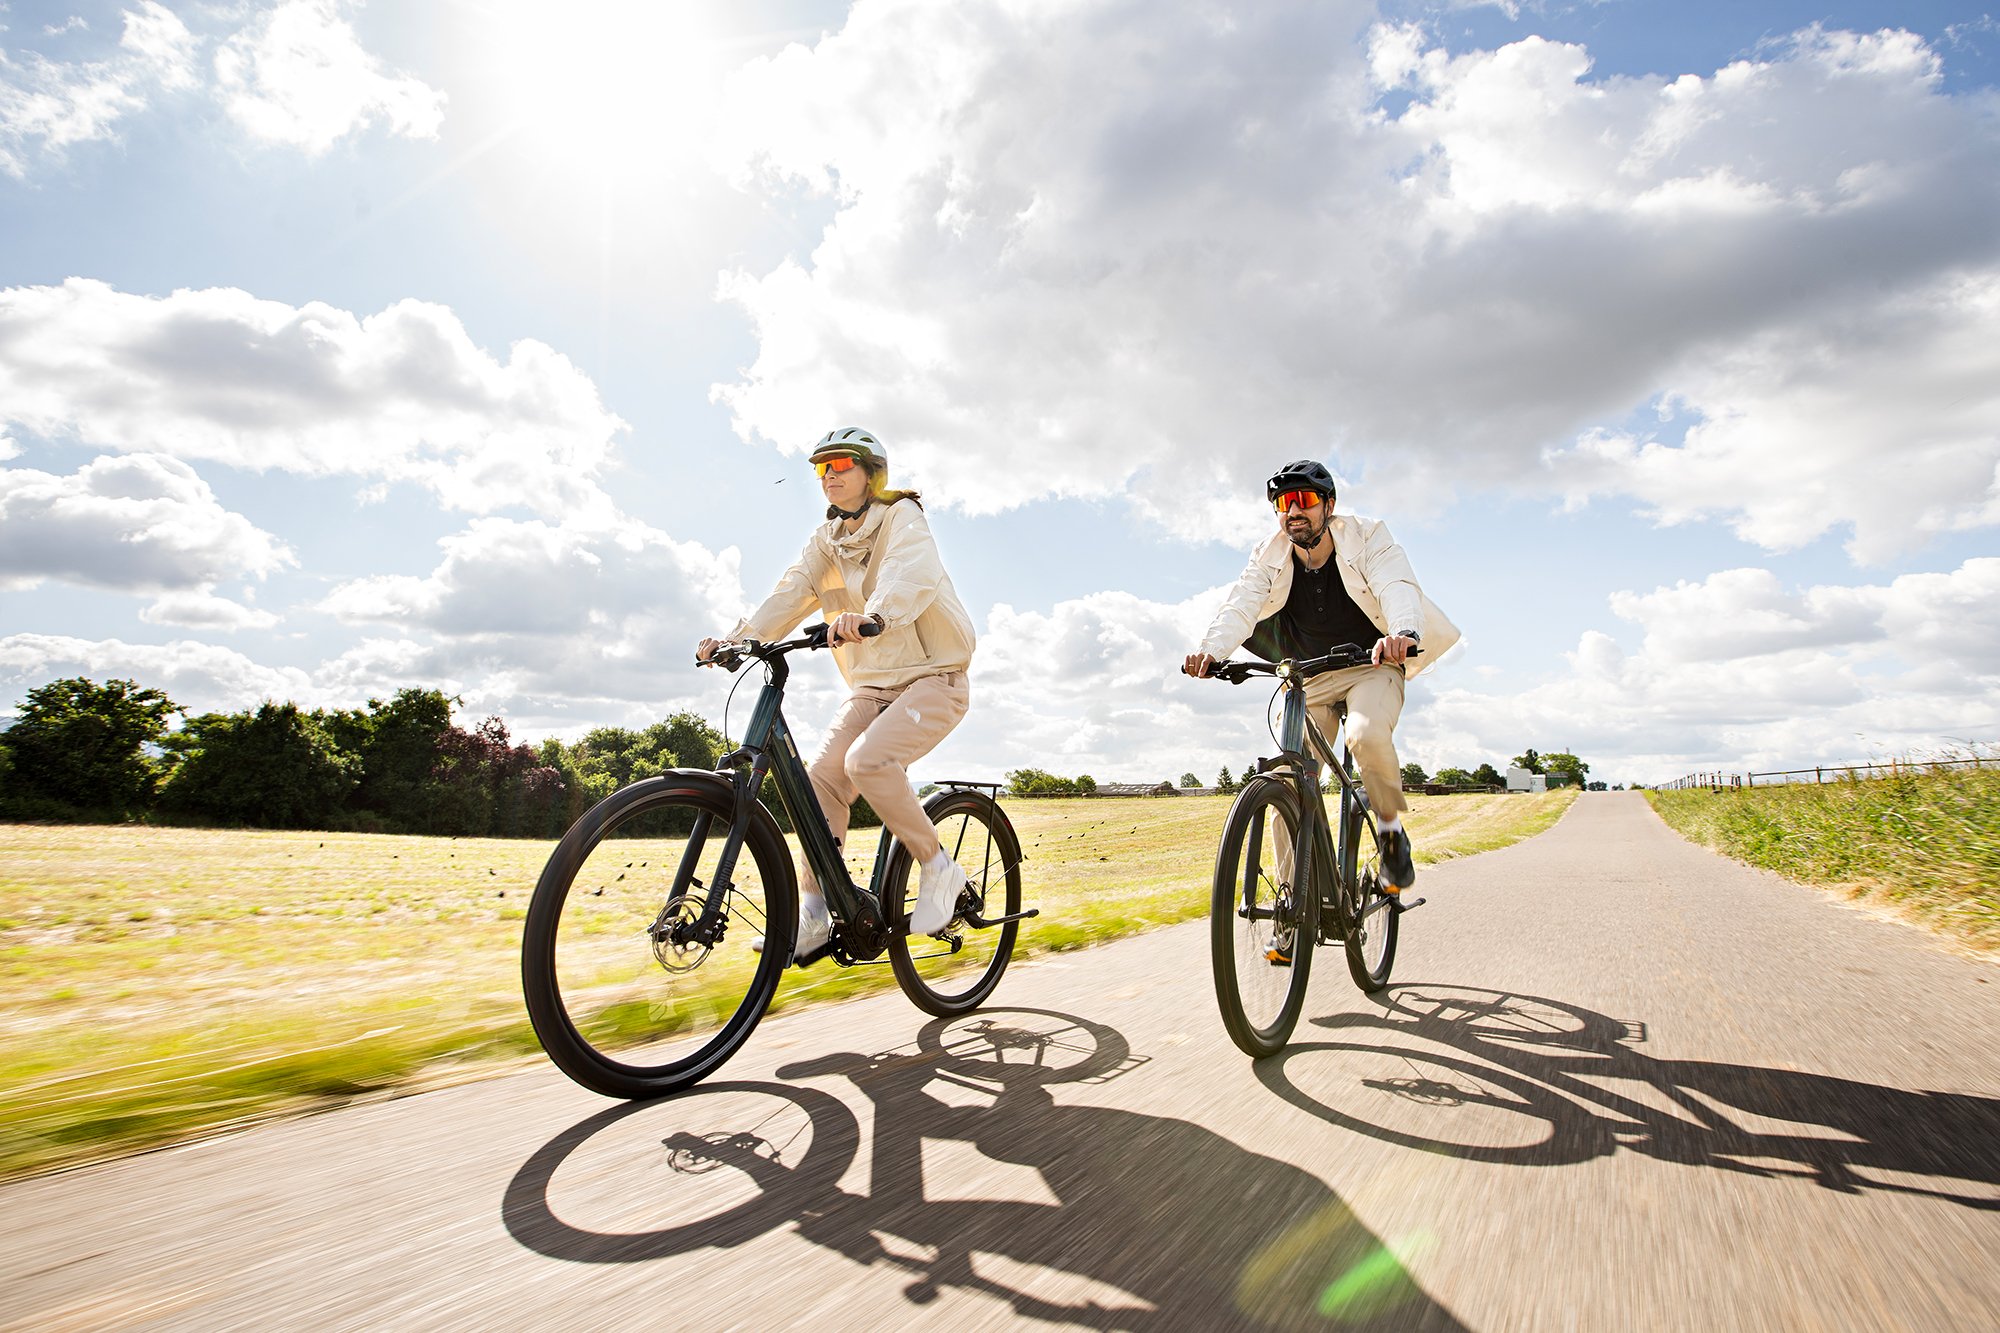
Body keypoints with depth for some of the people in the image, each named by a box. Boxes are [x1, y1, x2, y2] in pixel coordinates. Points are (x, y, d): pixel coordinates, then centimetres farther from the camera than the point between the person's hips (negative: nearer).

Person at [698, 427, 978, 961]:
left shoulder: (902, 516, -7)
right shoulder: (825, 541, 12)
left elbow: (913, 574, -30)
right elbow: (788, 595, -2)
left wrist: (873, 615, -50)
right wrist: (734, 639, -19)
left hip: (931, 678, -6)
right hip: (873, 686, 6)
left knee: (867, 760, -28)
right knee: (823, 779, -9)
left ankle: (937, 868, -10)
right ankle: (813, 918, -1)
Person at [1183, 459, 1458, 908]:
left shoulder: (1366, 538, -13)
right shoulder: (1269, 556, -7)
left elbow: (1397, 586, -31)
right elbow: (1241, 605, -23)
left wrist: (1403, 633, -54)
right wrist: (1211, 650, -44)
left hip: (1371, 667, -3)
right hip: (1309, 677, 3)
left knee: (1367, 734, -34)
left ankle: (1391, 828, -6)